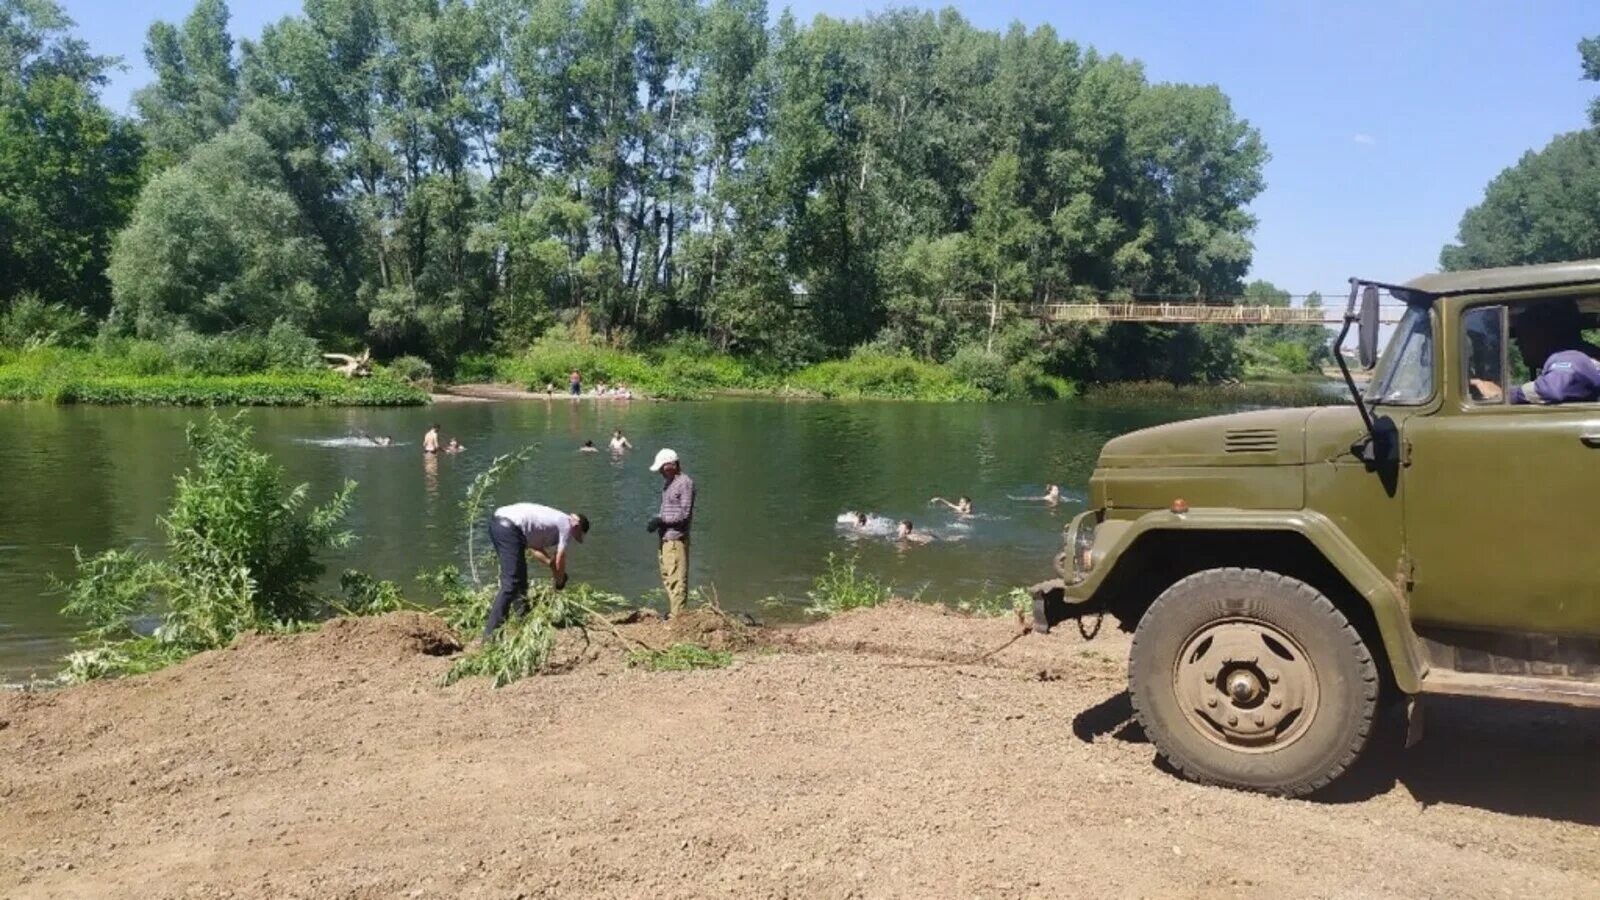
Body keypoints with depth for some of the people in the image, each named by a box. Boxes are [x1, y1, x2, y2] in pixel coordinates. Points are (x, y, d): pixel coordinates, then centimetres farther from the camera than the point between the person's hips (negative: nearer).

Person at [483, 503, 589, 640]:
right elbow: (560, 562, 9)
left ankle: (520, 614, 26)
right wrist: (559, 582, 26)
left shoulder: (556, 518, 30)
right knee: (511, 583, -10)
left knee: (519, 577, 23)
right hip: (511, 527, -10)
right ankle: (491, 632, -14)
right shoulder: (567, 525, 7)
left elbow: (533, 547, 32)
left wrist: (551, 563, 25)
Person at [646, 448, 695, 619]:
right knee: (667, 576, 16)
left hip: (677, 538, -10)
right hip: (665, 537, 10)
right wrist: (656, 520, 4)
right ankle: (673, 611, 26)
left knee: (677, 578, -8)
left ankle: (677, 615, -5)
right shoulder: (667, 482, 15)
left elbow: (685, 514, -16)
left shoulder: (685, 483, -13)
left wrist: (661, 520, -16)